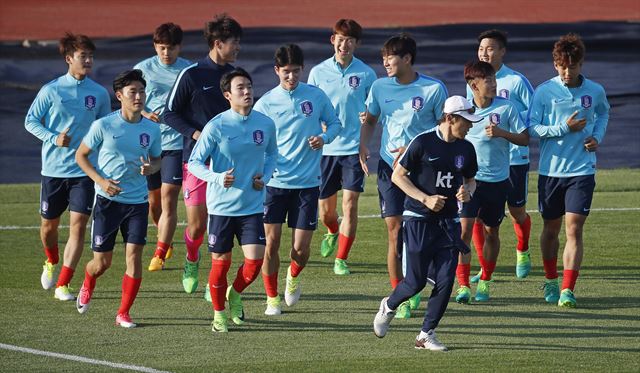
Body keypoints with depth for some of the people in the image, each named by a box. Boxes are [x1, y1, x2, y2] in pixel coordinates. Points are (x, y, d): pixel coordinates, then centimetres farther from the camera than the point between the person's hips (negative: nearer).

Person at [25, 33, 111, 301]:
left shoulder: (99, 93, 1)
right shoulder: (51, 90, -6)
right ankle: (52, 262, 45)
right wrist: (54, 138, -16)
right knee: (49, 224, 13)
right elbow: (31, 121, 0)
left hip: (84, 171, 1)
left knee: (78, 226, -10)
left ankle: (62, 284, -4)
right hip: (53, 169, -1)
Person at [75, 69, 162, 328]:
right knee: (102, 262, 4)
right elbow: (81, 155, 1)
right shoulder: (103, 126, -8)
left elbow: (157, 160, 16)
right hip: (107, 200, -2)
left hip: (138, 202, 2)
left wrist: (151, 168, -9)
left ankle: (124, 313, 3)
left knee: (134, 255, -9)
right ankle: (87, 287, 40)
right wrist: (101, 180, -13)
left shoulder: (151, 129, 1)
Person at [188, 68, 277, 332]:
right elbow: (194, 162, -7)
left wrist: (265, 176, 1)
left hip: (252, 206, 2)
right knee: (221, 262, 4)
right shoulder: (216, 127, -11)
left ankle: (235, 293, 23)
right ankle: (219, 314, 25)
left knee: (255, 260, -8)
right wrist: (218, 178, -24)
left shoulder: (265, 124, 0)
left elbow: (272, 153, 19)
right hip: (221, 206, -2)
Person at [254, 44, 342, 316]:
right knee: (271, 242, -4)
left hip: (307, 183, 0)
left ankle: (293, 277, 33)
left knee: (301, 247, -1)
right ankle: (272, 298, 13)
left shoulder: (316, 96, 1)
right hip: (275, 181, 0)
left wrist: (324, 138, -8)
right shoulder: (266, 103, -2)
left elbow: (335, 123, 14)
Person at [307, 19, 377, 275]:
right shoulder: (318, 72, 2)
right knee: (325, 210, 10)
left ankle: (341, 259, 1)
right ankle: (333, 233, 44)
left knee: (350, 205, -9)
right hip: (324, 148, 2)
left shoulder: (366, 74, 0)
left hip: (353, 149, -1)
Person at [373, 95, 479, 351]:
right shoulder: (423, 142, -9)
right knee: (417, 281, -4)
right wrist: (425, 198, -15)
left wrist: (467, 191, -3)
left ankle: (426, 334, 6)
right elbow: (397, 176, -6)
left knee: (446, 279, -7)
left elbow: (470, 179, 22)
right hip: (418, 220, -5)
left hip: (448, 222, 5)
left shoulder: (466, 149, 7)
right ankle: (389, 306, 29)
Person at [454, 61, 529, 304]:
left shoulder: (506, 108, -4)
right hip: (468, 179, -1)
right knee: (464, 228, -14)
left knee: (491, 231, 11)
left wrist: (501, 133, -17)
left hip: (497, 180, 1)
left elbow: (524, 139, -1)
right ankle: (463, 286, -14)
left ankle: (485, 282, 29)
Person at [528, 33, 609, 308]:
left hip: (582, 171, 0)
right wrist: (565, 127, -18)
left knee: (574, 229, -10)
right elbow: (532, 128, -7)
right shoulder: (544, 91, -6)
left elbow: (603, 113, 22)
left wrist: (597, 137, 4)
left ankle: (568, 290, -10)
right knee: (551, 228, 13)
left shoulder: (595, 91, 1)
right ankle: (551, 280, 33)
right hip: (550, 170, 0)